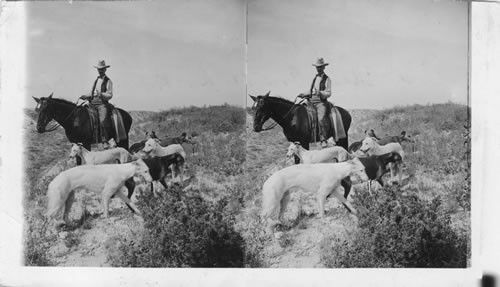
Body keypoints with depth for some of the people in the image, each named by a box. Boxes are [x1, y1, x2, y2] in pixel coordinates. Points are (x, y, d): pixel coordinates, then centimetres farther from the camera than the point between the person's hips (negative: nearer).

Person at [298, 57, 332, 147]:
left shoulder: (327, 79, 3)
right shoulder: (315, 77, 21)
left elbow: (328, 93, -5)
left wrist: (320, 92, -22)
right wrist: (304, 94, 10)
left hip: (321, 102, -6)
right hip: (311, 100, 7)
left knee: (321, 119, -29)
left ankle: (323, 140, -28)